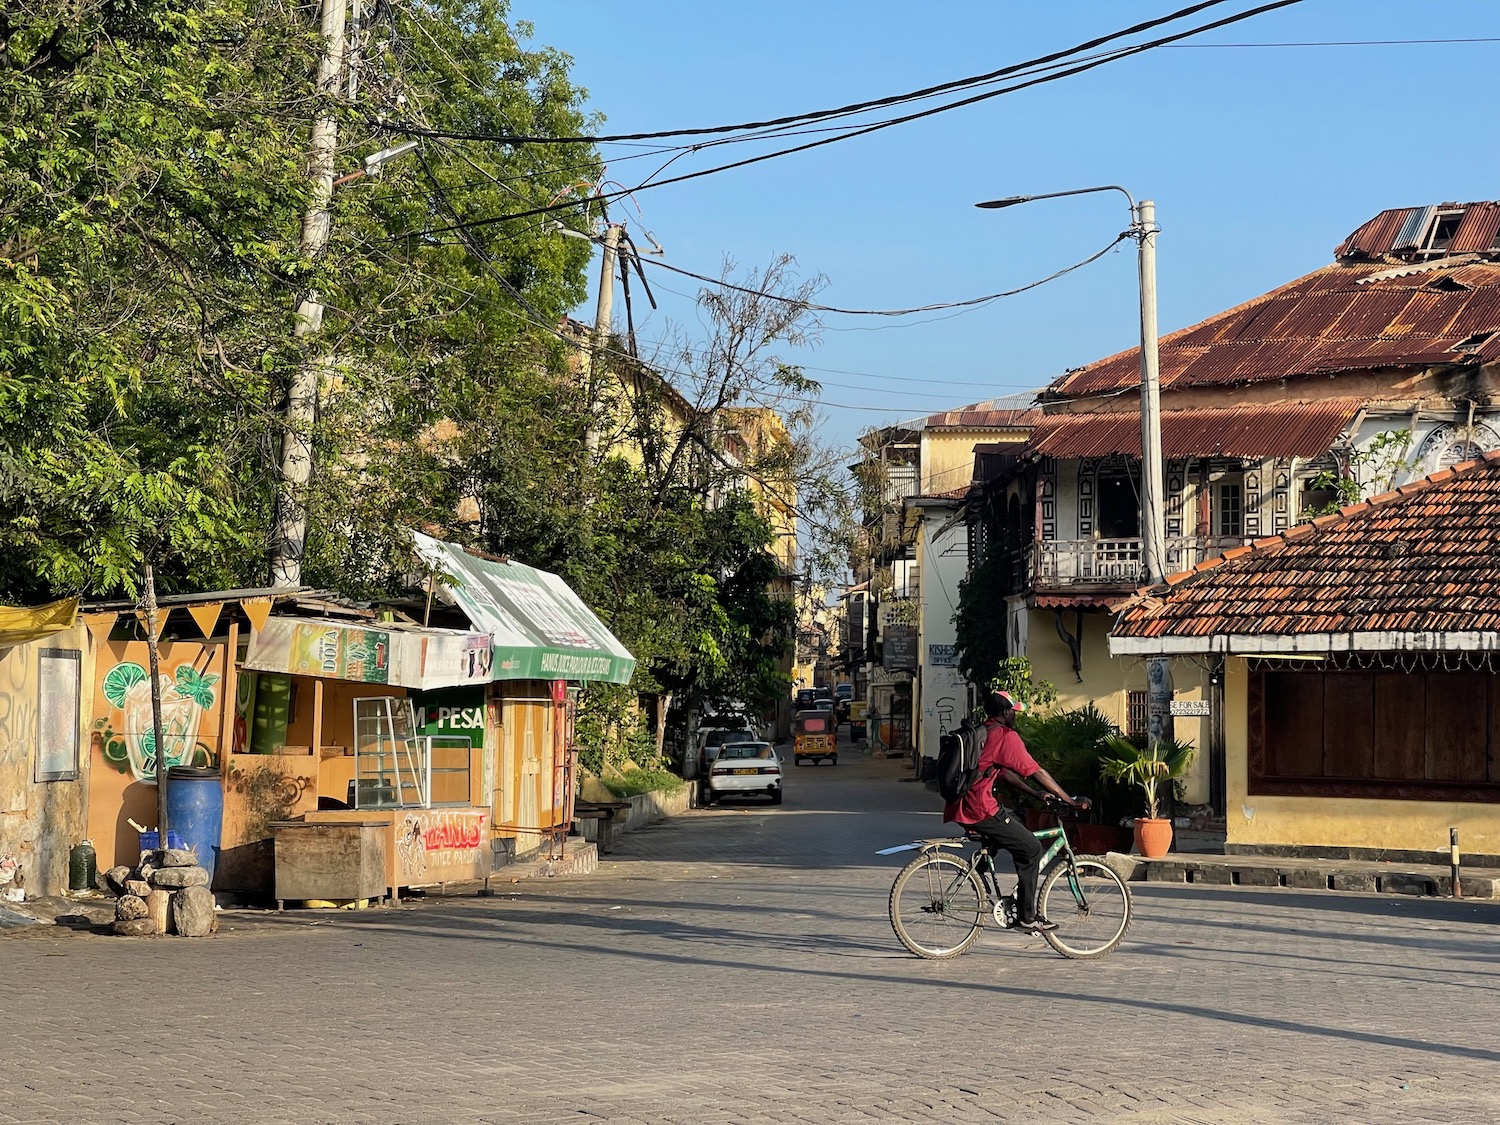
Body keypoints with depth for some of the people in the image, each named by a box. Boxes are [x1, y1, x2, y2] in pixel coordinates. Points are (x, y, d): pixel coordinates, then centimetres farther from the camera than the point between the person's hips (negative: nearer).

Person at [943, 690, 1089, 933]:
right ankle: (1026, 917, 5)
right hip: (981, 810, -9)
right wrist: (1071, 801, -2)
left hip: (960, 808, 9)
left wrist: (1036, 794, 27)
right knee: (1032, 848, 2)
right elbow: (1037, 773, -8)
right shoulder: (1005, 735, -8)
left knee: (1018, 819, 29)